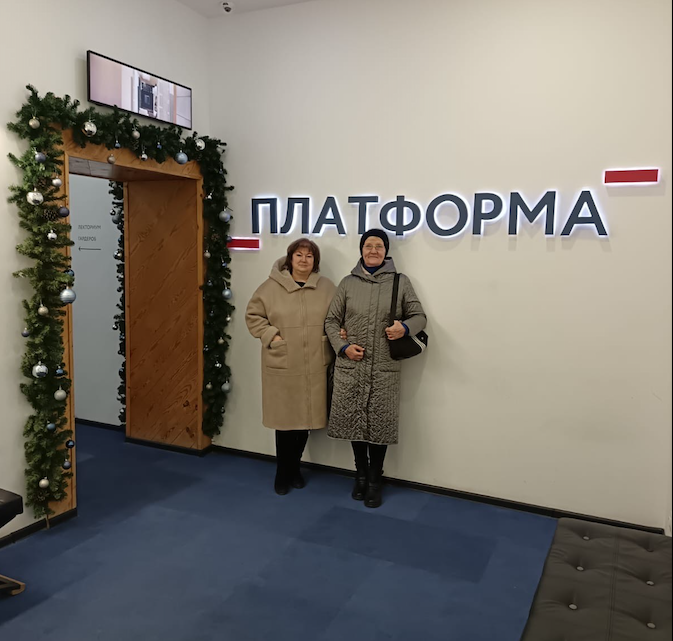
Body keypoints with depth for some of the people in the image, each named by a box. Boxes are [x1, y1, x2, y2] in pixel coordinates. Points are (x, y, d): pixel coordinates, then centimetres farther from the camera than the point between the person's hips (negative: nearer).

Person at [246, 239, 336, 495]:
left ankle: (295, 467, 33)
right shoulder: (271, 286, -2)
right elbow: (253, 315, 4)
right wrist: (271, 336, -7)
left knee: (306, 417, 11)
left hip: (315, 366, 2)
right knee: (285, 419, 4)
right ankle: (283, 473, 23)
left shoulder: (326, 287, 4)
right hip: (282, 366, -2)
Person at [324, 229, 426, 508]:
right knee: (354, 421, 8)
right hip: (350, 367, 1)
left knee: (379, 424, 2)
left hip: (384, 369, -1)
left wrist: (405, 327, -15)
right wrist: (342, 346, -7)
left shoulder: (400, 282, 3)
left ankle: (375, 480, 22)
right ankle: (360, 473, 30)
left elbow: (419, 316, 6)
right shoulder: (348, 283, 6)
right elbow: (331, 320, 9)